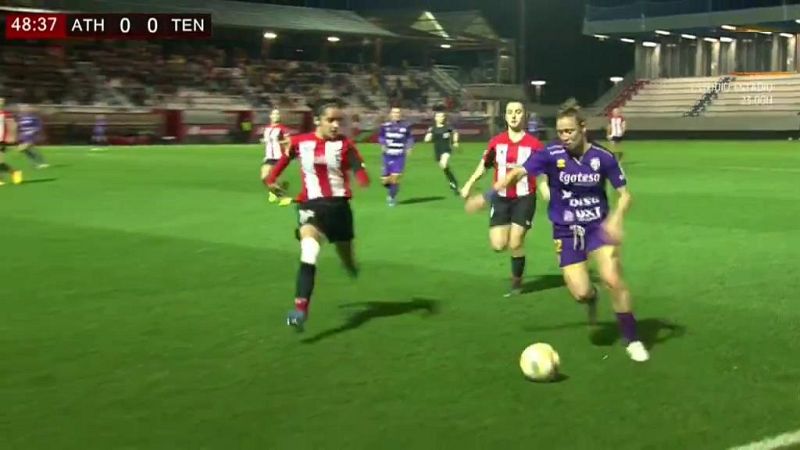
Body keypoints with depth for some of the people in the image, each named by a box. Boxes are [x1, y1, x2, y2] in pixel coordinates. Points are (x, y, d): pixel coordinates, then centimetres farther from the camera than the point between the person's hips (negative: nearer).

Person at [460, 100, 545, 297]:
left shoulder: (534, 144, -8)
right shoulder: (496, 142, 1)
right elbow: (484, 165, 14)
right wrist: (469, 185, 7)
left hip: (524, 198, -3)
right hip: (501, 198, 3)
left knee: (515, 244, -6)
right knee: (498, 245, -6)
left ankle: (517, 282, 16)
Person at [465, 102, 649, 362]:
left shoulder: (603, 157, -12)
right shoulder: (551, 155, -13)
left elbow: (625, 194, -6)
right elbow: (516, 173, -8)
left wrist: (616, 219, -24)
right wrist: (486, 197, -14)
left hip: (598, 226, 0)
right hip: (566, 232, 0)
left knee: (613, 279, -18)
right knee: (581, 293, -9)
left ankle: (632, 340, 1)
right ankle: (592, 298, 33)